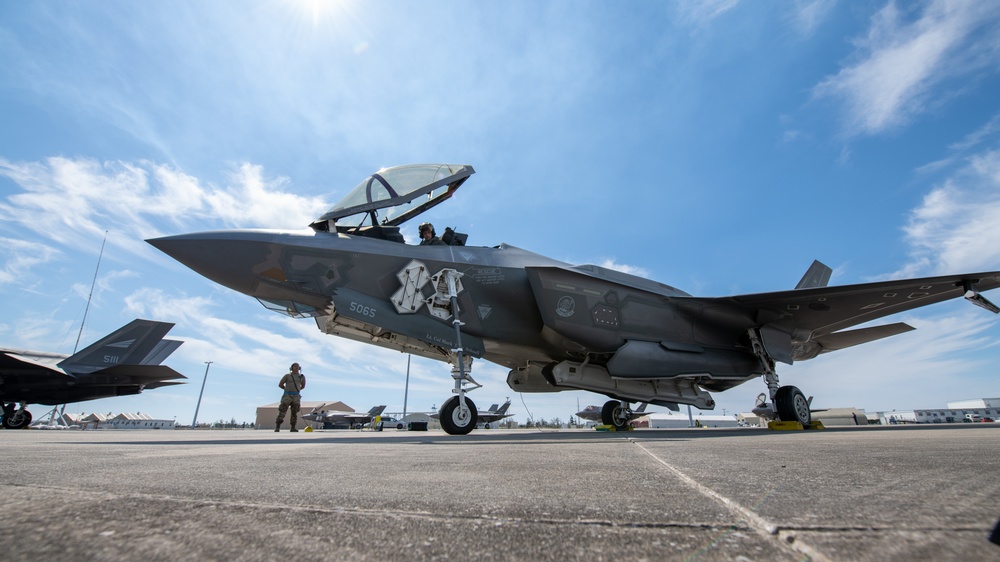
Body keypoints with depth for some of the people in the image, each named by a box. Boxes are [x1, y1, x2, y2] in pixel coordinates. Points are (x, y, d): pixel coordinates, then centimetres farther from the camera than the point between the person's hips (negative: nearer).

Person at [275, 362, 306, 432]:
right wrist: (288, 389, 13)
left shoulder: (302, 376, 8)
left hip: (296, 397, 2)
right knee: (282, 412, -7)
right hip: (287, 396, -2)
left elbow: (303, 386, 23)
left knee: (294, 413, 1)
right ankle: (277, 427, -1)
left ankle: (293, 428, 5)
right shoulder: (287, 376, 0)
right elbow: (280, 384, 6)